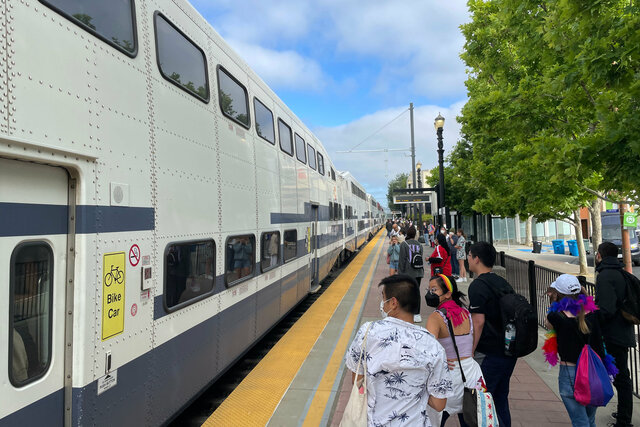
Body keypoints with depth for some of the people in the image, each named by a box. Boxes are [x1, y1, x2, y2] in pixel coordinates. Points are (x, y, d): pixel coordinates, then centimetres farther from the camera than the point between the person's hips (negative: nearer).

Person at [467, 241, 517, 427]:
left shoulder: (478, 286, -16)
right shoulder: (503, 283, 10)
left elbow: (478, 322, -20)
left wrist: (470, 352, -14)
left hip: (489, 354, -9)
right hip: (509, 351, 9)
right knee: (501, 397, 20)